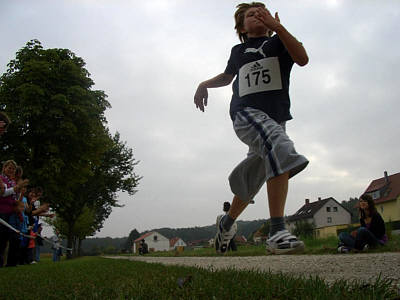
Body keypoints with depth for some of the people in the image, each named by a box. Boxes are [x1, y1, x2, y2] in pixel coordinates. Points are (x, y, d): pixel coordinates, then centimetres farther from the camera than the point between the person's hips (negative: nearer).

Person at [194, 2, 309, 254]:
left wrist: (277, 26, -12)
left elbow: (302, 59, -5)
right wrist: (205, 84, 20)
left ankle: (227, 224, 32)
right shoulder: (238, 51, 22)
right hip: (245, 111, -2)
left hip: (276, 117, 2)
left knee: (250, 181, 5)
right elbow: (227, 76, 39)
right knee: (280, 148, -34)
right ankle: (277, 232, -40)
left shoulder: (278, 42, 16)